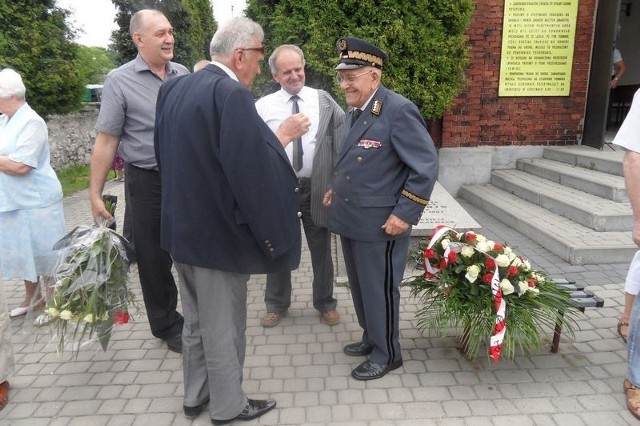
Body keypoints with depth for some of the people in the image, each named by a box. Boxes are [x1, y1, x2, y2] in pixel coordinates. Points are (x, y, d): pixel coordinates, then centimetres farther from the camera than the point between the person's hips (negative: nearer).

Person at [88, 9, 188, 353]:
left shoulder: (183, 75, 4)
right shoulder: (120, 81, -7)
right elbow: (106, 141, -7)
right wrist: (95, 194, -7)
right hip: (147, 182, -3)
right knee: (155, 258, 10)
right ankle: (166, 325, 30)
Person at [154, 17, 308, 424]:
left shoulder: (174, 88, 5)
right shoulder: (232, 94, -21)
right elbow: (254, 165, -25)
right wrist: (283, 135, -10)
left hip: (182, 224, 8)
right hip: (216, 231, -8)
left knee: (196, 320, 23)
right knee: (223, 325, 10)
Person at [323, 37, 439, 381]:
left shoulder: (399, 110, -17)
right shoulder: (354, 110, 9)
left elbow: (426, 166, -18)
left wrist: (405, 214, -19)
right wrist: (337, 187, 13)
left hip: (379, 223, -8)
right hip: (350, 218, 8)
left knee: (379, 289, 6)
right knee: (360, 286, 20)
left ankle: (387, 354, 26)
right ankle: (371, 338, 40)